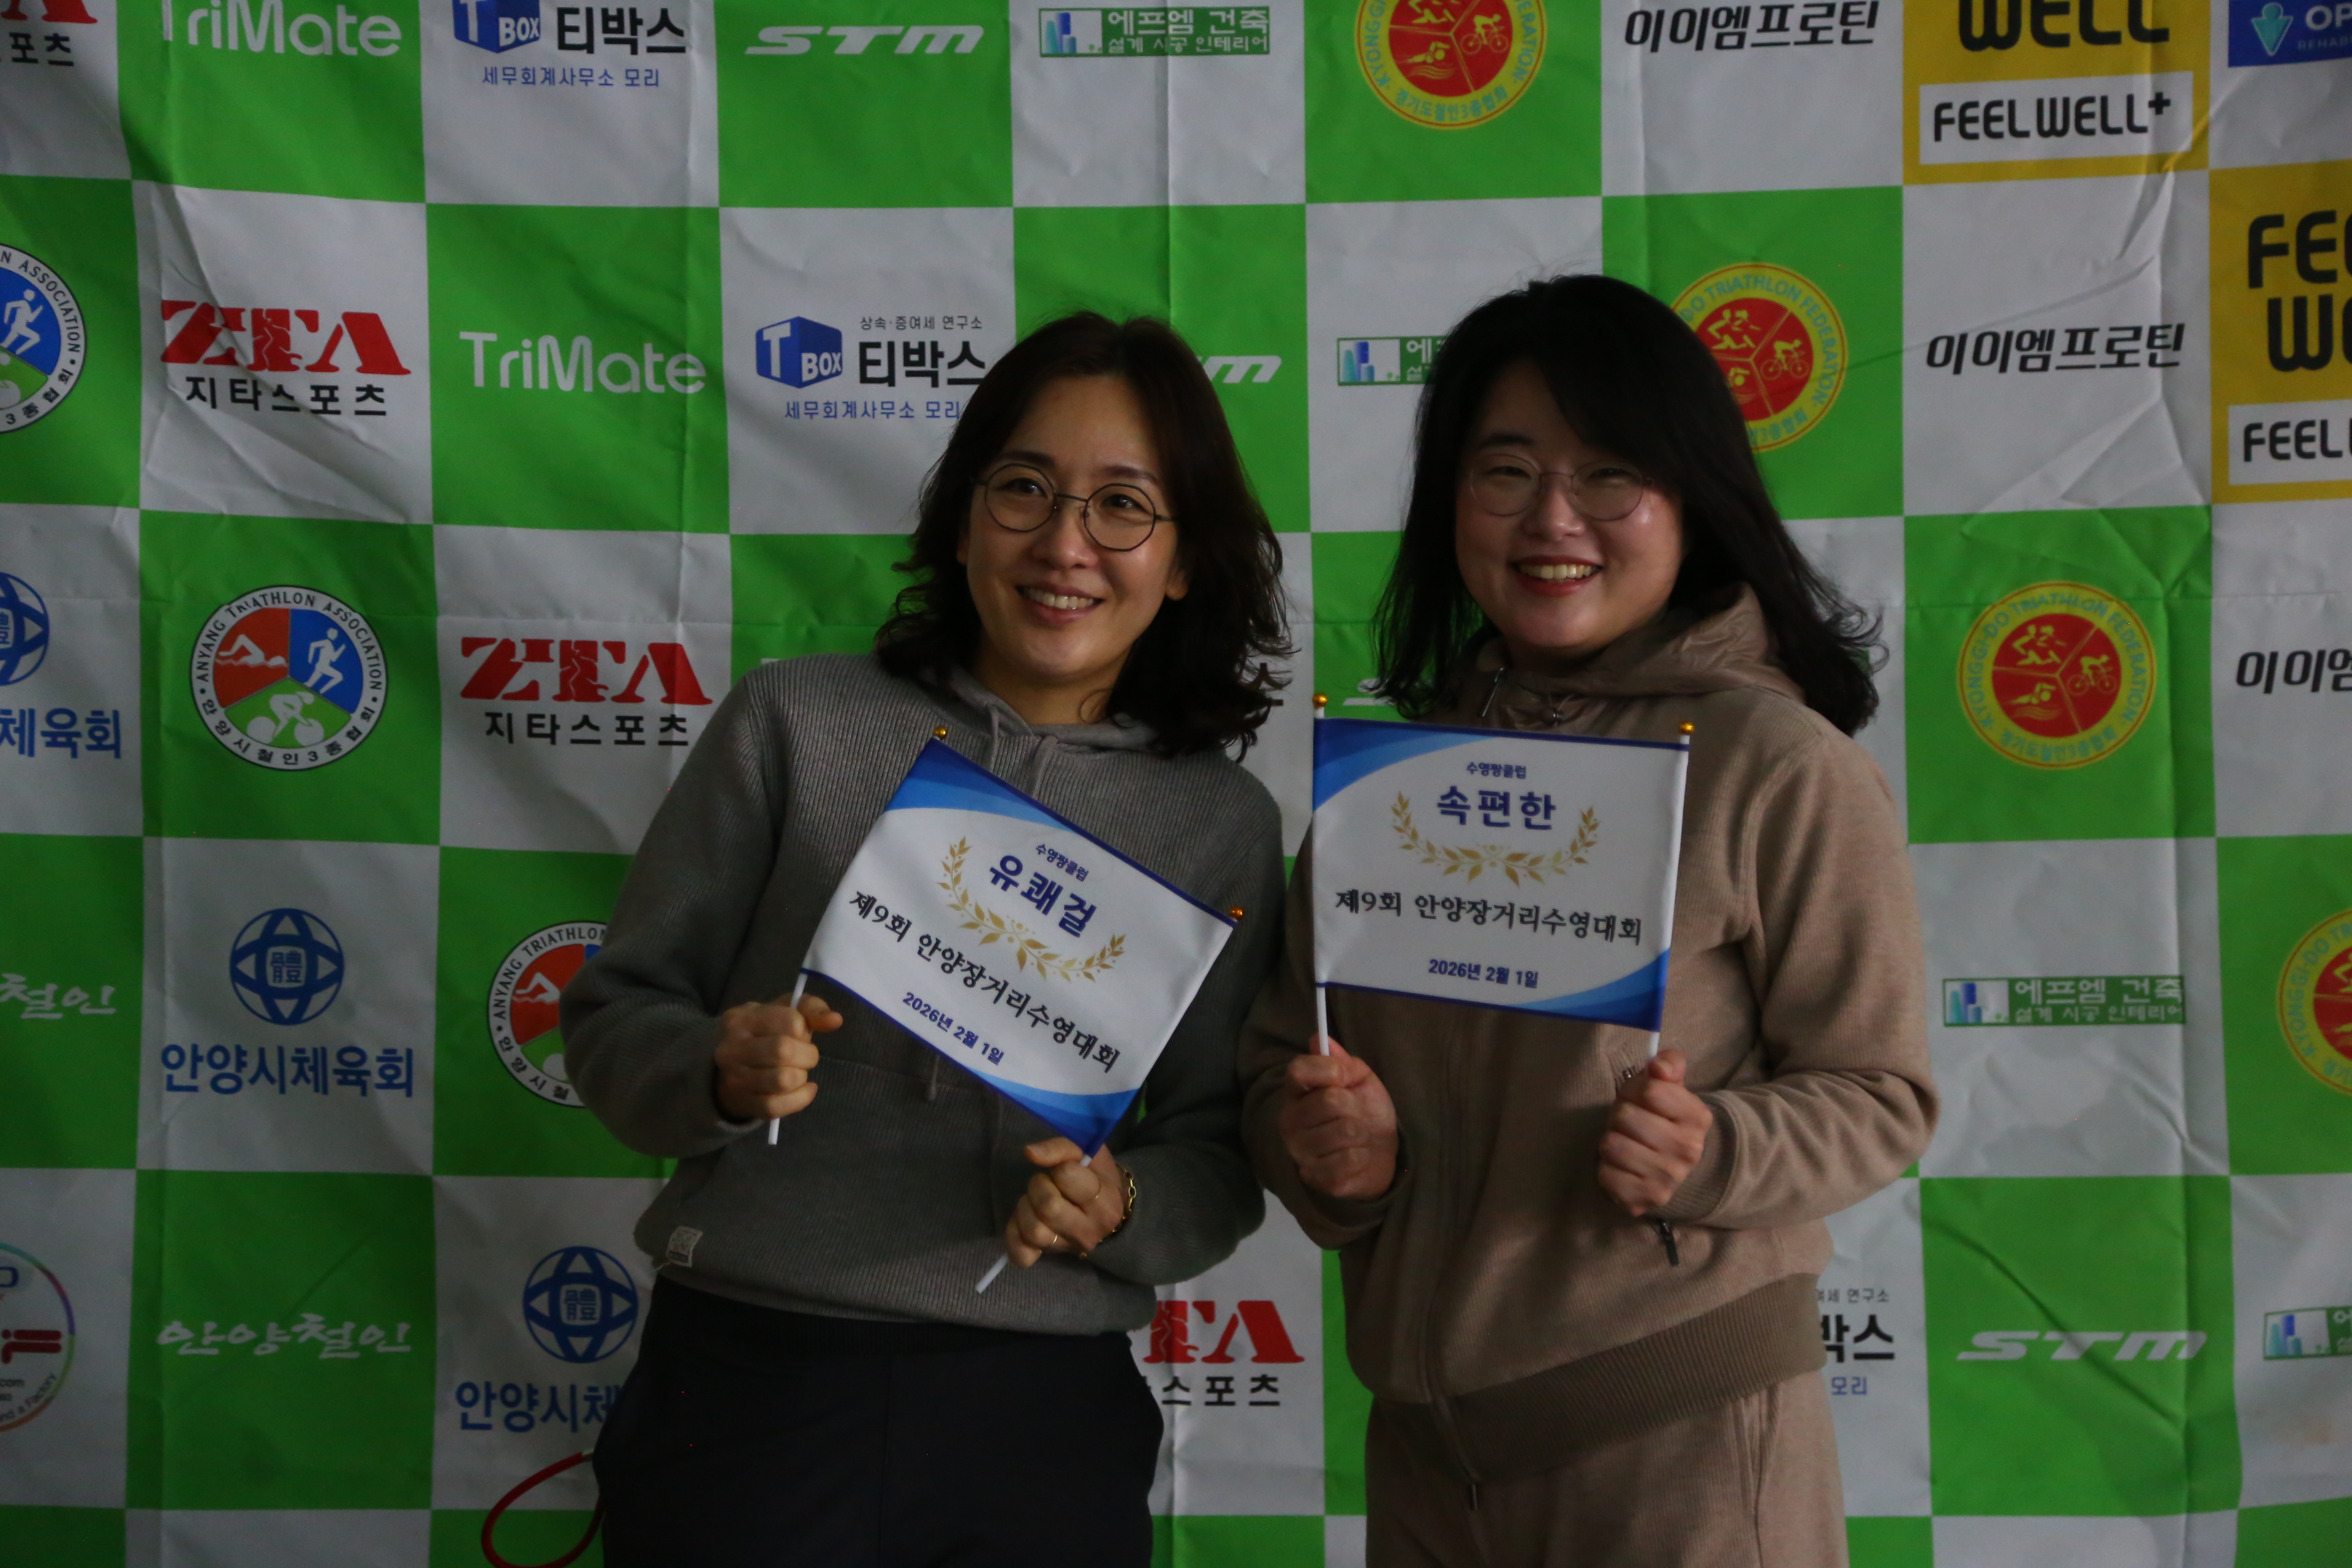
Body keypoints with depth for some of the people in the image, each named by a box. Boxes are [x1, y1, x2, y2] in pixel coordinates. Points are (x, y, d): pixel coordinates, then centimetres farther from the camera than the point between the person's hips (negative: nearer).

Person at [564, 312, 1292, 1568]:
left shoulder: (1225, 822, 4)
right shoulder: (797, 721, 0)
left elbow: (1218, 1156, 7)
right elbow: (613, 1016, 3)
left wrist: (1122, 1207, -13)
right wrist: (721, 1073, -17)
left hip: (1041, 1417, 2)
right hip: (750, 1379, -1)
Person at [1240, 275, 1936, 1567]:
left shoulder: (1782, 765, -8)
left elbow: (1878, 1091, -5)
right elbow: (1281, 1055, 12)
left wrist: (1709, 1152, -23)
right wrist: (1325, 1146, -9)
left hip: (1678, 1423, -4)